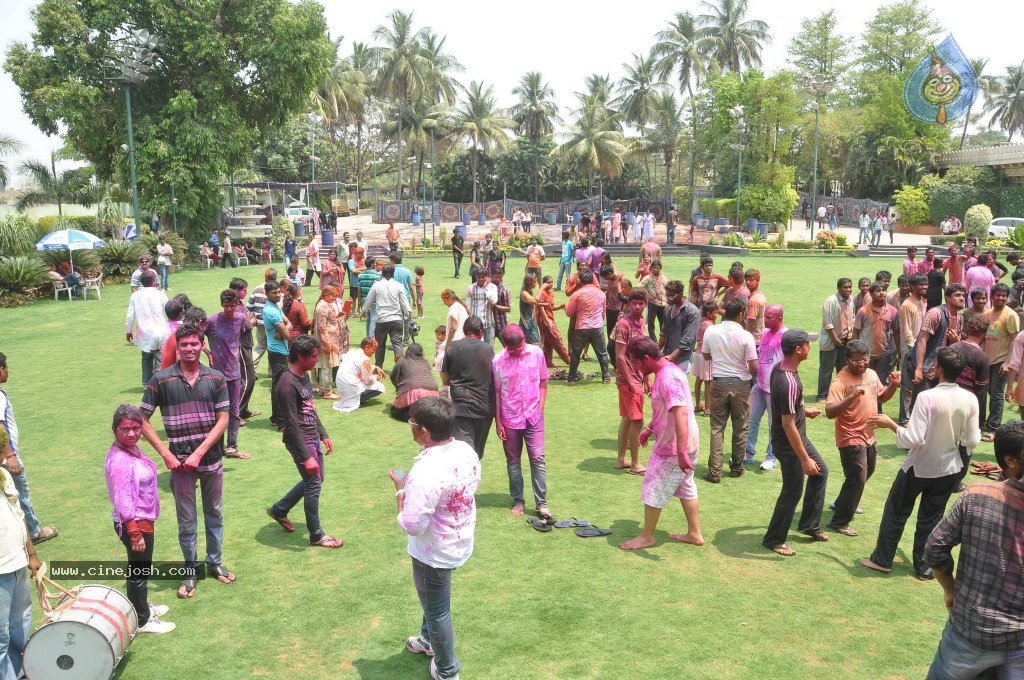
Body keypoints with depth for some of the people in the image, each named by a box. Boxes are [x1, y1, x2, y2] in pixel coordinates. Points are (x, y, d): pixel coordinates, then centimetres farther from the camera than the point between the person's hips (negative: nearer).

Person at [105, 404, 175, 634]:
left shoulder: (133, 449, 2)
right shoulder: (118, 460, -27)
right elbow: (123, 500, -27)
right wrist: (135, 534, -25)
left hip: (144, 519, 9)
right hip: (134, 523, -9)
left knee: (141, 569, 25)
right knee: (139, 571, 6)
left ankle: (142, 607, 43)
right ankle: (142, 621, 21)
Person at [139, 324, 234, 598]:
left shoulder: (216, 378, -2)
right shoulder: (161, 379, -6)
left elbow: (222, 420, -5)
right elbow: (142, 420, -5)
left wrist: (198, 453, -13)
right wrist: (166, 454, -11)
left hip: (212, 460, 2)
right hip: (180, 463, -2)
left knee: (214, 514, 16)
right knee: (186, 520, 8)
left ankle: (214, 562, 33)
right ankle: (190, 570, 25)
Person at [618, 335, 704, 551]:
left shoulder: (667, 379, -26)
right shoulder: (668, 370, 7)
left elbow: (681, 414, -34)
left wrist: (681, 452, -37)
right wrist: (649, 428, 28)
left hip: (672, 447, -10)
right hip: (684, 444, 10)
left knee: (653, 490, 4)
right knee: (685, 488, 19)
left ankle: (647, 536, 19)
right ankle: (694, 533, 29)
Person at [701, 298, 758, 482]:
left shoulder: (710, 331, -5)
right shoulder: (745, 336, -13)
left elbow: (706, 356, 10)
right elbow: (753, 367, -13)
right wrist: (751, 372, 8)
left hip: (718, 383, 2)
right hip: (740, 384, -1)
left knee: (717, 427, 6)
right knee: (740, 428, 13)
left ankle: (715, 471, 2)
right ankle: (736, 467, 23)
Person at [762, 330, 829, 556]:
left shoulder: (779, 368, -3)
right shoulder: (789, 383, -32)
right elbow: (788, 425, -30)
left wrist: (804, 410, 22)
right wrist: (805, 459, -24)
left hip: (799, 437, 10)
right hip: (789, 444, -10)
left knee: (821, 472, 25)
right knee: (792, 491, 4)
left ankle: (809, 525, 37)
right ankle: (774, 540, 21)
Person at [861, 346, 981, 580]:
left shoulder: (927, 397, -26)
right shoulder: (970, 400, -11)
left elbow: (914, 439, -26)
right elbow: (972, 442, -4)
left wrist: (890, 424, -14)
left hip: (918, 468, -4)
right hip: (948, 470, 4)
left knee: (896, 512, 14)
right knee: (931, 518, 18)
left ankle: (882, 559, 25)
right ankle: (924, 567, 27)